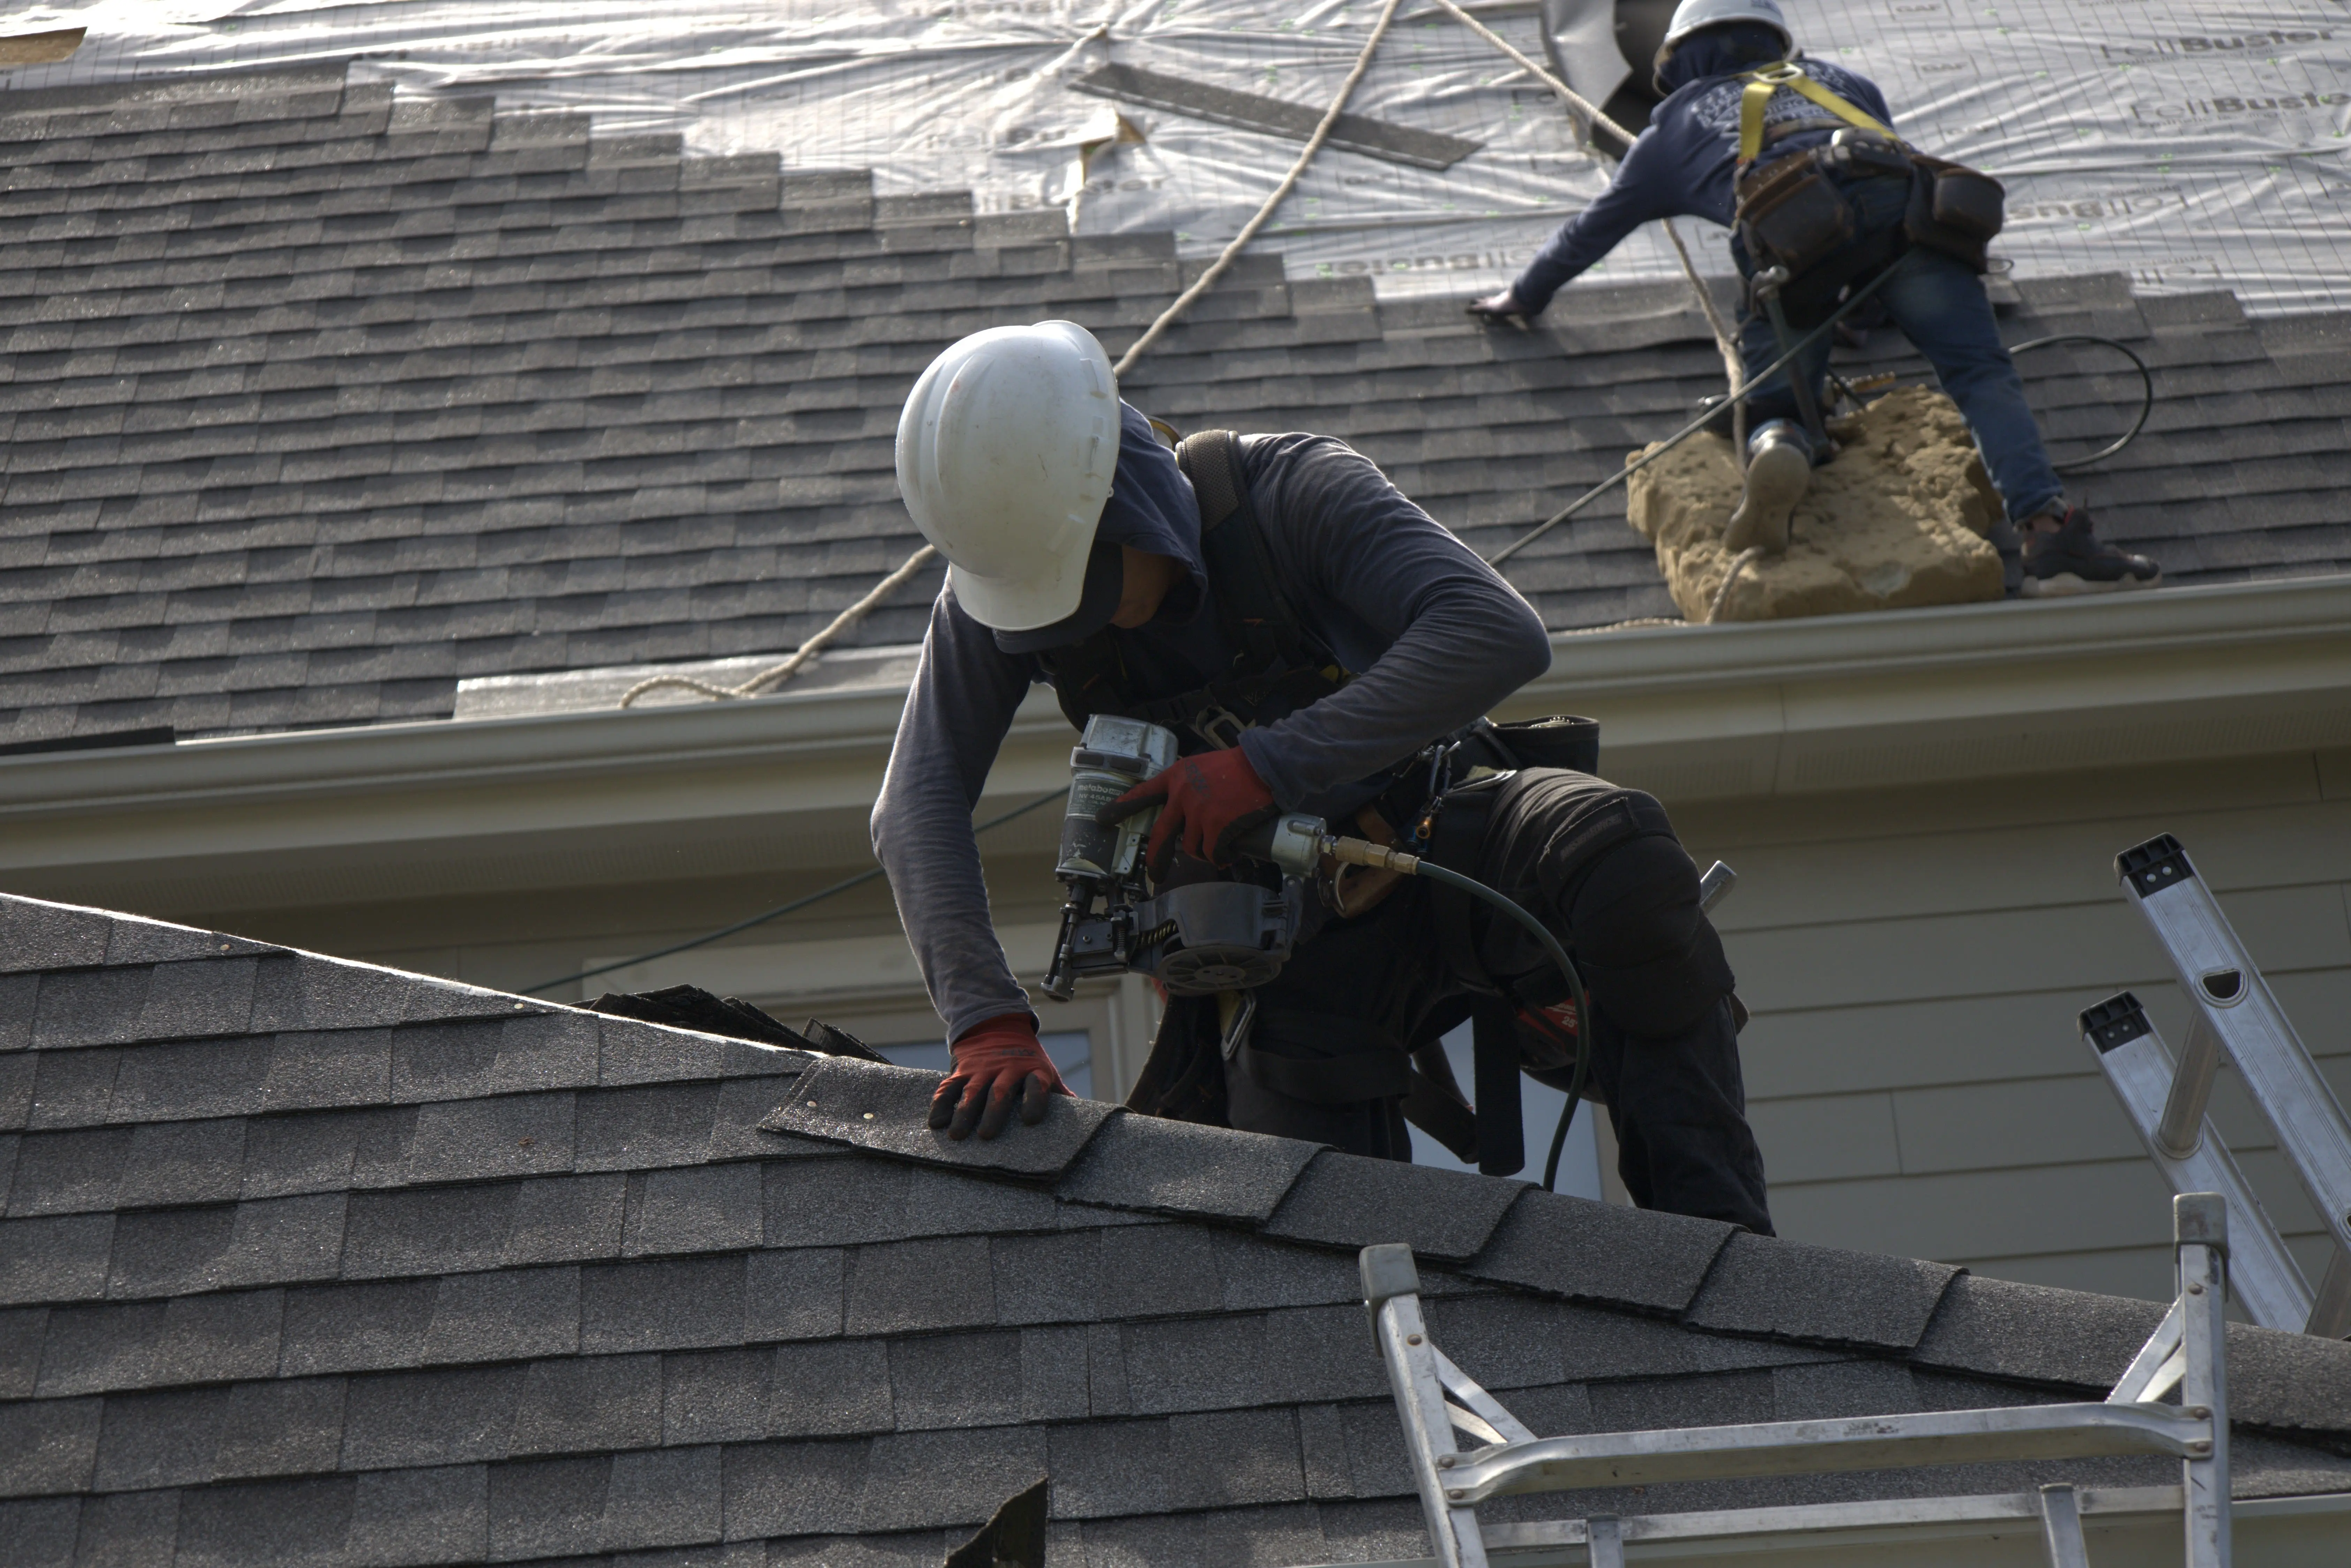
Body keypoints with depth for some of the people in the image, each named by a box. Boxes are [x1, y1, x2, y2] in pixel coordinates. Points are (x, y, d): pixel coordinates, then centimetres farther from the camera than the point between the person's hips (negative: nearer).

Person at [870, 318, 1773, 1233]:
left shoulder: (1293, 493, -26)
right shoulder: (994, 587, -16)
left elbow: (1500, 637, -41)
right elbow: (918, 810, -24)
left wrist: (1265, 767, -47)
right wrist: (987, 1024, -40)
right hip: (1296, 958, 3)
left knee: (1619, 862, -35)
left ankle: (1711, 1227, -24)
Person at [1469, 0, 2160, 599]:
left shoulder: (1676, 122, 39)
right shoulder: (1841, 81, 45)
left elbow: (1593, 226, 48)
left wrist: (1525, 295, 65)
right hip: (1899, 204, 2)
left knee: (1777, 409, 1)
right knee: (1981, 374, -6)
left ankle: (1779, 452, -36)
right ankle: (2046, 527, -29)